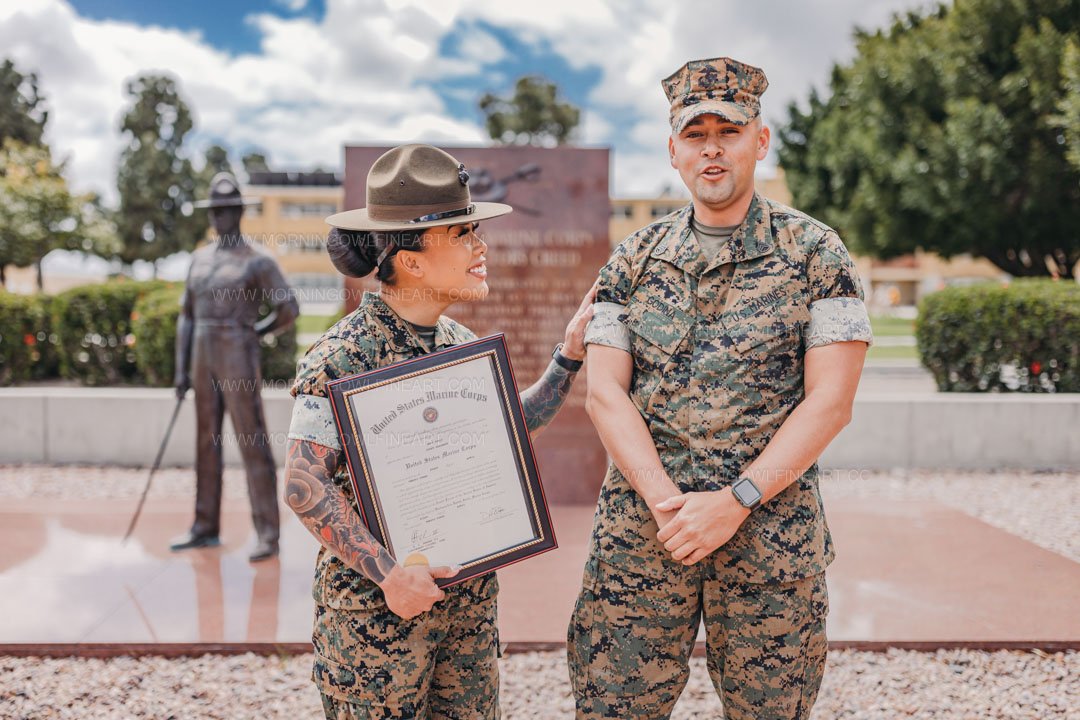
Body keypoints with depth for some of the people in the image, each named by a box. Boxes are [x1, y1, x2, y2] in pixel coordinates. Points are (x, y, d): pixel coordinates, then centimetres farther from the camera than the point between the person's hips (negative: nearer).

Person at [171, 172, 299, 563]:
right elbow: (187, 316, 13)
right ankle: (206, 527, 22)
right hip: (204, 360, 7)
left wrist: (252, 332, 4)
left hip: (238, 362, -7)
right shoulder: (200, 259, 13)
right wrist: (181, 371, 7)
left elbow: (289, 310, -9)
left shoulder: (258, 261, -7)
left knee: (253, 445, -7)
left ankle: (268, 535, -4)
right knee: (206, 443, 11)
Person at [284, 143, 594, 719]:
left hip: (468, 597, 7)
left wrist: (570, 356, 6)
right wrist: (388, 574, -22)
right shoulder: (346, 354, -16)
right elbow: (305, 485, -18)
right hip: (377, 605, -7)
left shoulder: (461, 344, 5)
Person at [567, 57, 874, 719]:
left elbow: (830, 401, -6)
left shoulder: (816, 253, 1)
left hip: (771, 532, -1)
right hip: (639, 527, 2)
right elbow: (605, 393, 1)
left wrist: (734, 502, -14)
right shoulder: (633, 260, 8)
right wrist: (664, 500, -12)